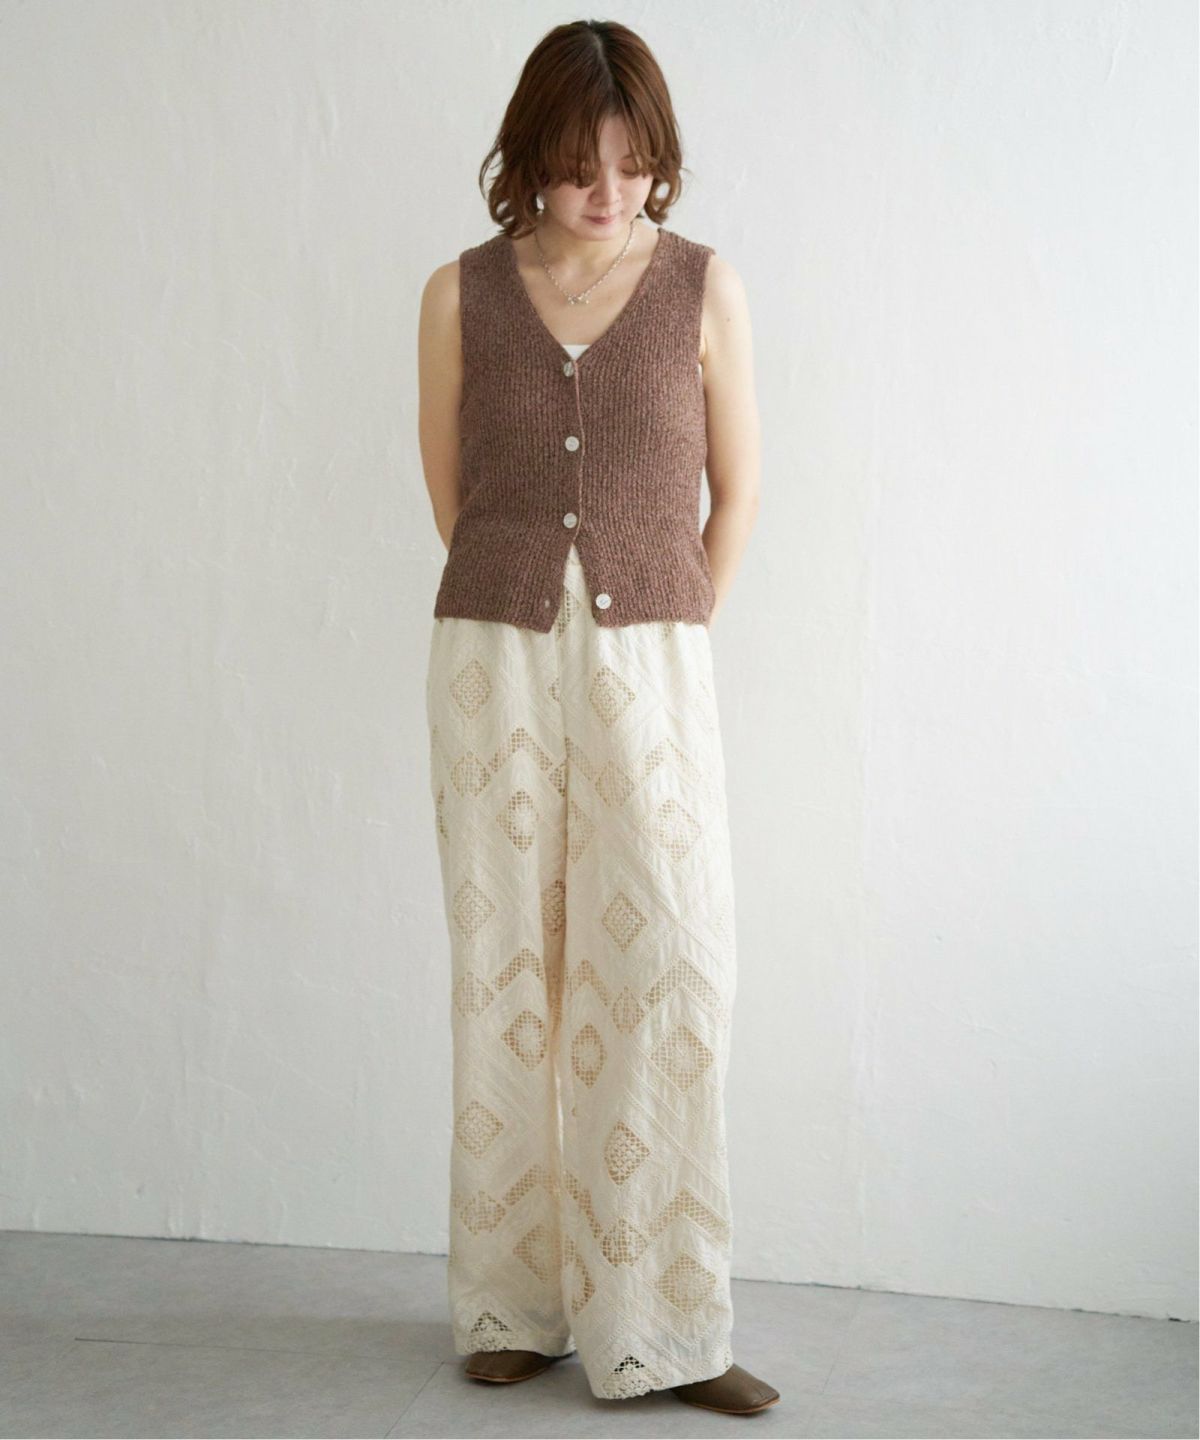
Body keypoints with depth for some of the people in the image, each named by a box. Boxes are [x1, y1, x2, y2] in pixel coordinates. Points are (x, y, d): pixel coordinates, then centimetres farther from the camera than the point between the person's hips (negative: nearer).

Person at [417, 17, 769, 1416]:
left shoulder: (703, 287, 2)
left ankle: (659, 1323, 4)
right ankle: (515, 1299, 16)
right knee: (506, 971, 4)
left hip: (650, 661, 0)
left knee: (665, 965, -5)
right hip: (495, 655, 1)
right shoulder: (461, 295, 3)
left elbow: (737, 491, 9)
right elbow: (450, 491, 13)